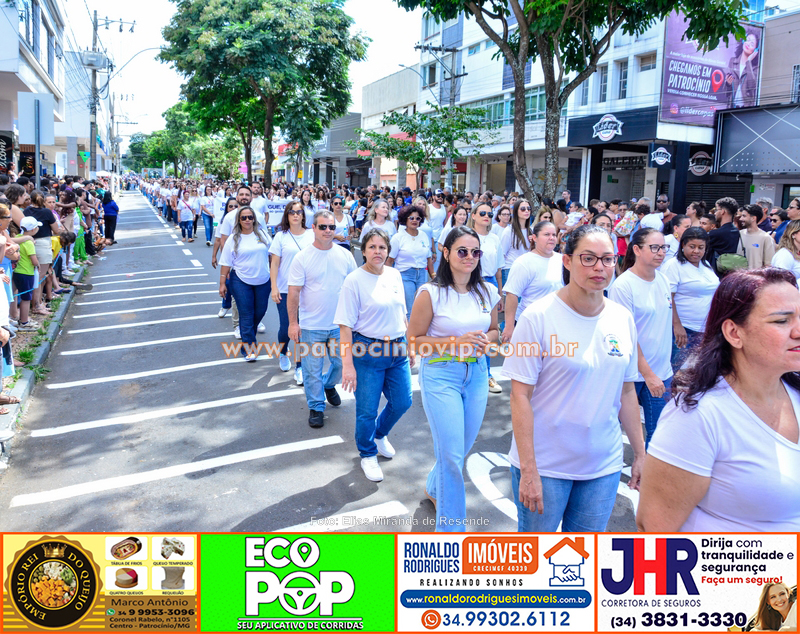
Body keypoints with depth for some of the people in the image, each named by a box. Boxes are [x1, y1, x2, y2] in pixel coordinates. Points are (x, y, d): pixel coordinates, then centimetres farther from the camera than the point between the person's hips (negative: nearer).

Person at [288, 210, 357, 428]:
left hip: (340, 324, 3)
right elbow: (294, 292, -7)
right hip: (311, 326, -3)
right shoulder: (302, 258, -8)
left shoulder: (345, 256, 1)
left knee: (342, 362, 16)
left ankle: (329, 384, 46)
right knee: (313, 369, 6)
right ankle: (316, 407, 24)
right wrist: (293, 322, -9)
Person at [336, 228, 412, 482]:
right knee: (367, 410, 4)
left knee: (402, 402, 13)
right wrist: (347, 364, -18)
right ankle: (368, 455, 30)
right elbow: (345, 326, -14)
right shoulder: (354, 280, -12)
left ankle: (380, 434, 43)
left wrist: (410, 344, 15)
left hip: (397, 349, 6)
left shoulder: (394, 275, 4)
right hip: (367, 351, -5)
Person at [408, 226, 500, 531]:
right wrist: (455, 341, -19)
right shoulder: (430, 293, -12)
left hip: (476, 374, 6)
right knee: (452, 454, -5)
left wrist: (485, 340, -6)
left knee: (463, 446, 17)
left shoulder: (487, 292, 3)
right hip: (441, 374, -5)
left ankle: (434, 488, 48)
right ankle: (451, 525, 13)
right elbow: (415, 339, -10)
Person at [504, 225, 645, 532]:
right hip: (545, 464, -4)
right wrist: (528, 470, -16)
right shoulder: (539, 316, -15)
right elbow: (520, 395, -15)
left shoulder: (623, 319, 1)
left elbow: (626, 391, 9)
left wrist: (640, 452, 10)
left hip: (604, 466, 4)